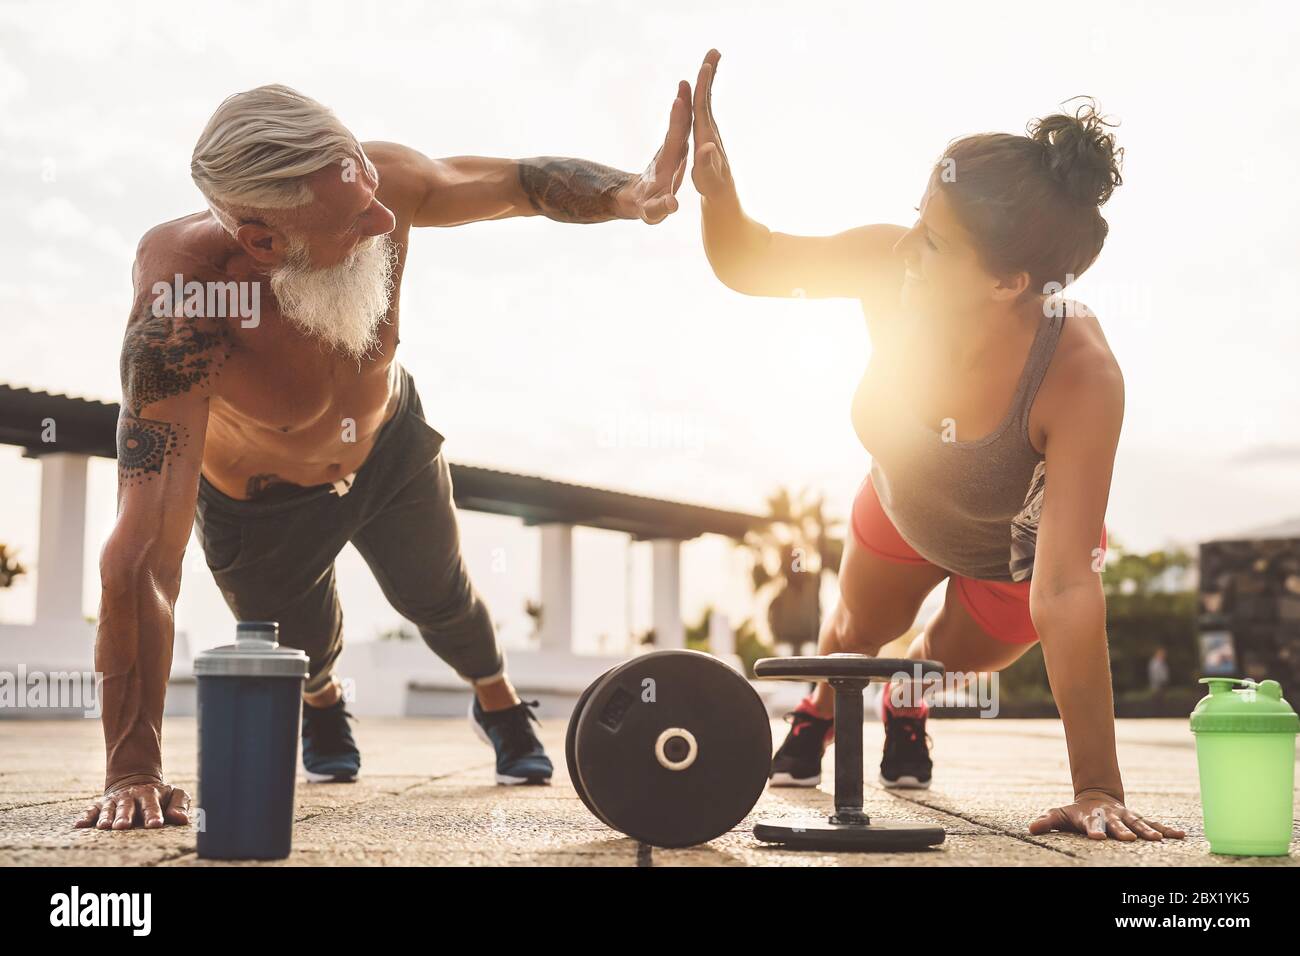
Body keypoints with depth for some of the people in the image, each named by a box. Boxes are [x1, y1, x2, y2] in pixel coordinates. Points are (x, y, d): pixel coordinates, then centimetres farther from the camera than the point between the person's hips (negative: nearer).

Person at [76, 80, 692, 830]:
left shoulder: (380, 182, -36)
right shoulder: (180, 308, -46)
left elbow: (528, 182, -16)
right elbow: (148, 542, -48)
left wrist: (628, 194, -38)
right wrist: (133, 769, -49)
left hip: (391, 446, 3)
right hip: (259, 501, -3)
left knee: (438, 596, 21)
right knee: (306, 644, 17)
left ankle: (500, 705, 55)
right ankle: (323, 707, 57)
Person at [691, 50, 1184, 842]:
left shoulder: (1079, 375, -47)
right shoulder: (893, 268, -39)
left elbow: (1066, 586, -46)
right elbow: (751, 265, -21)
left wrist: (1097, 787, -45)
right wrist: (717, 193, -45)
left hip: (1020, 545, -3)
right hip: (903, 508, 3)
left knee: (955, 656, 25)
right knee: (858, 634, 29)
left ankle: (907, 705, 63)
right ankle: (818, 714, 65)